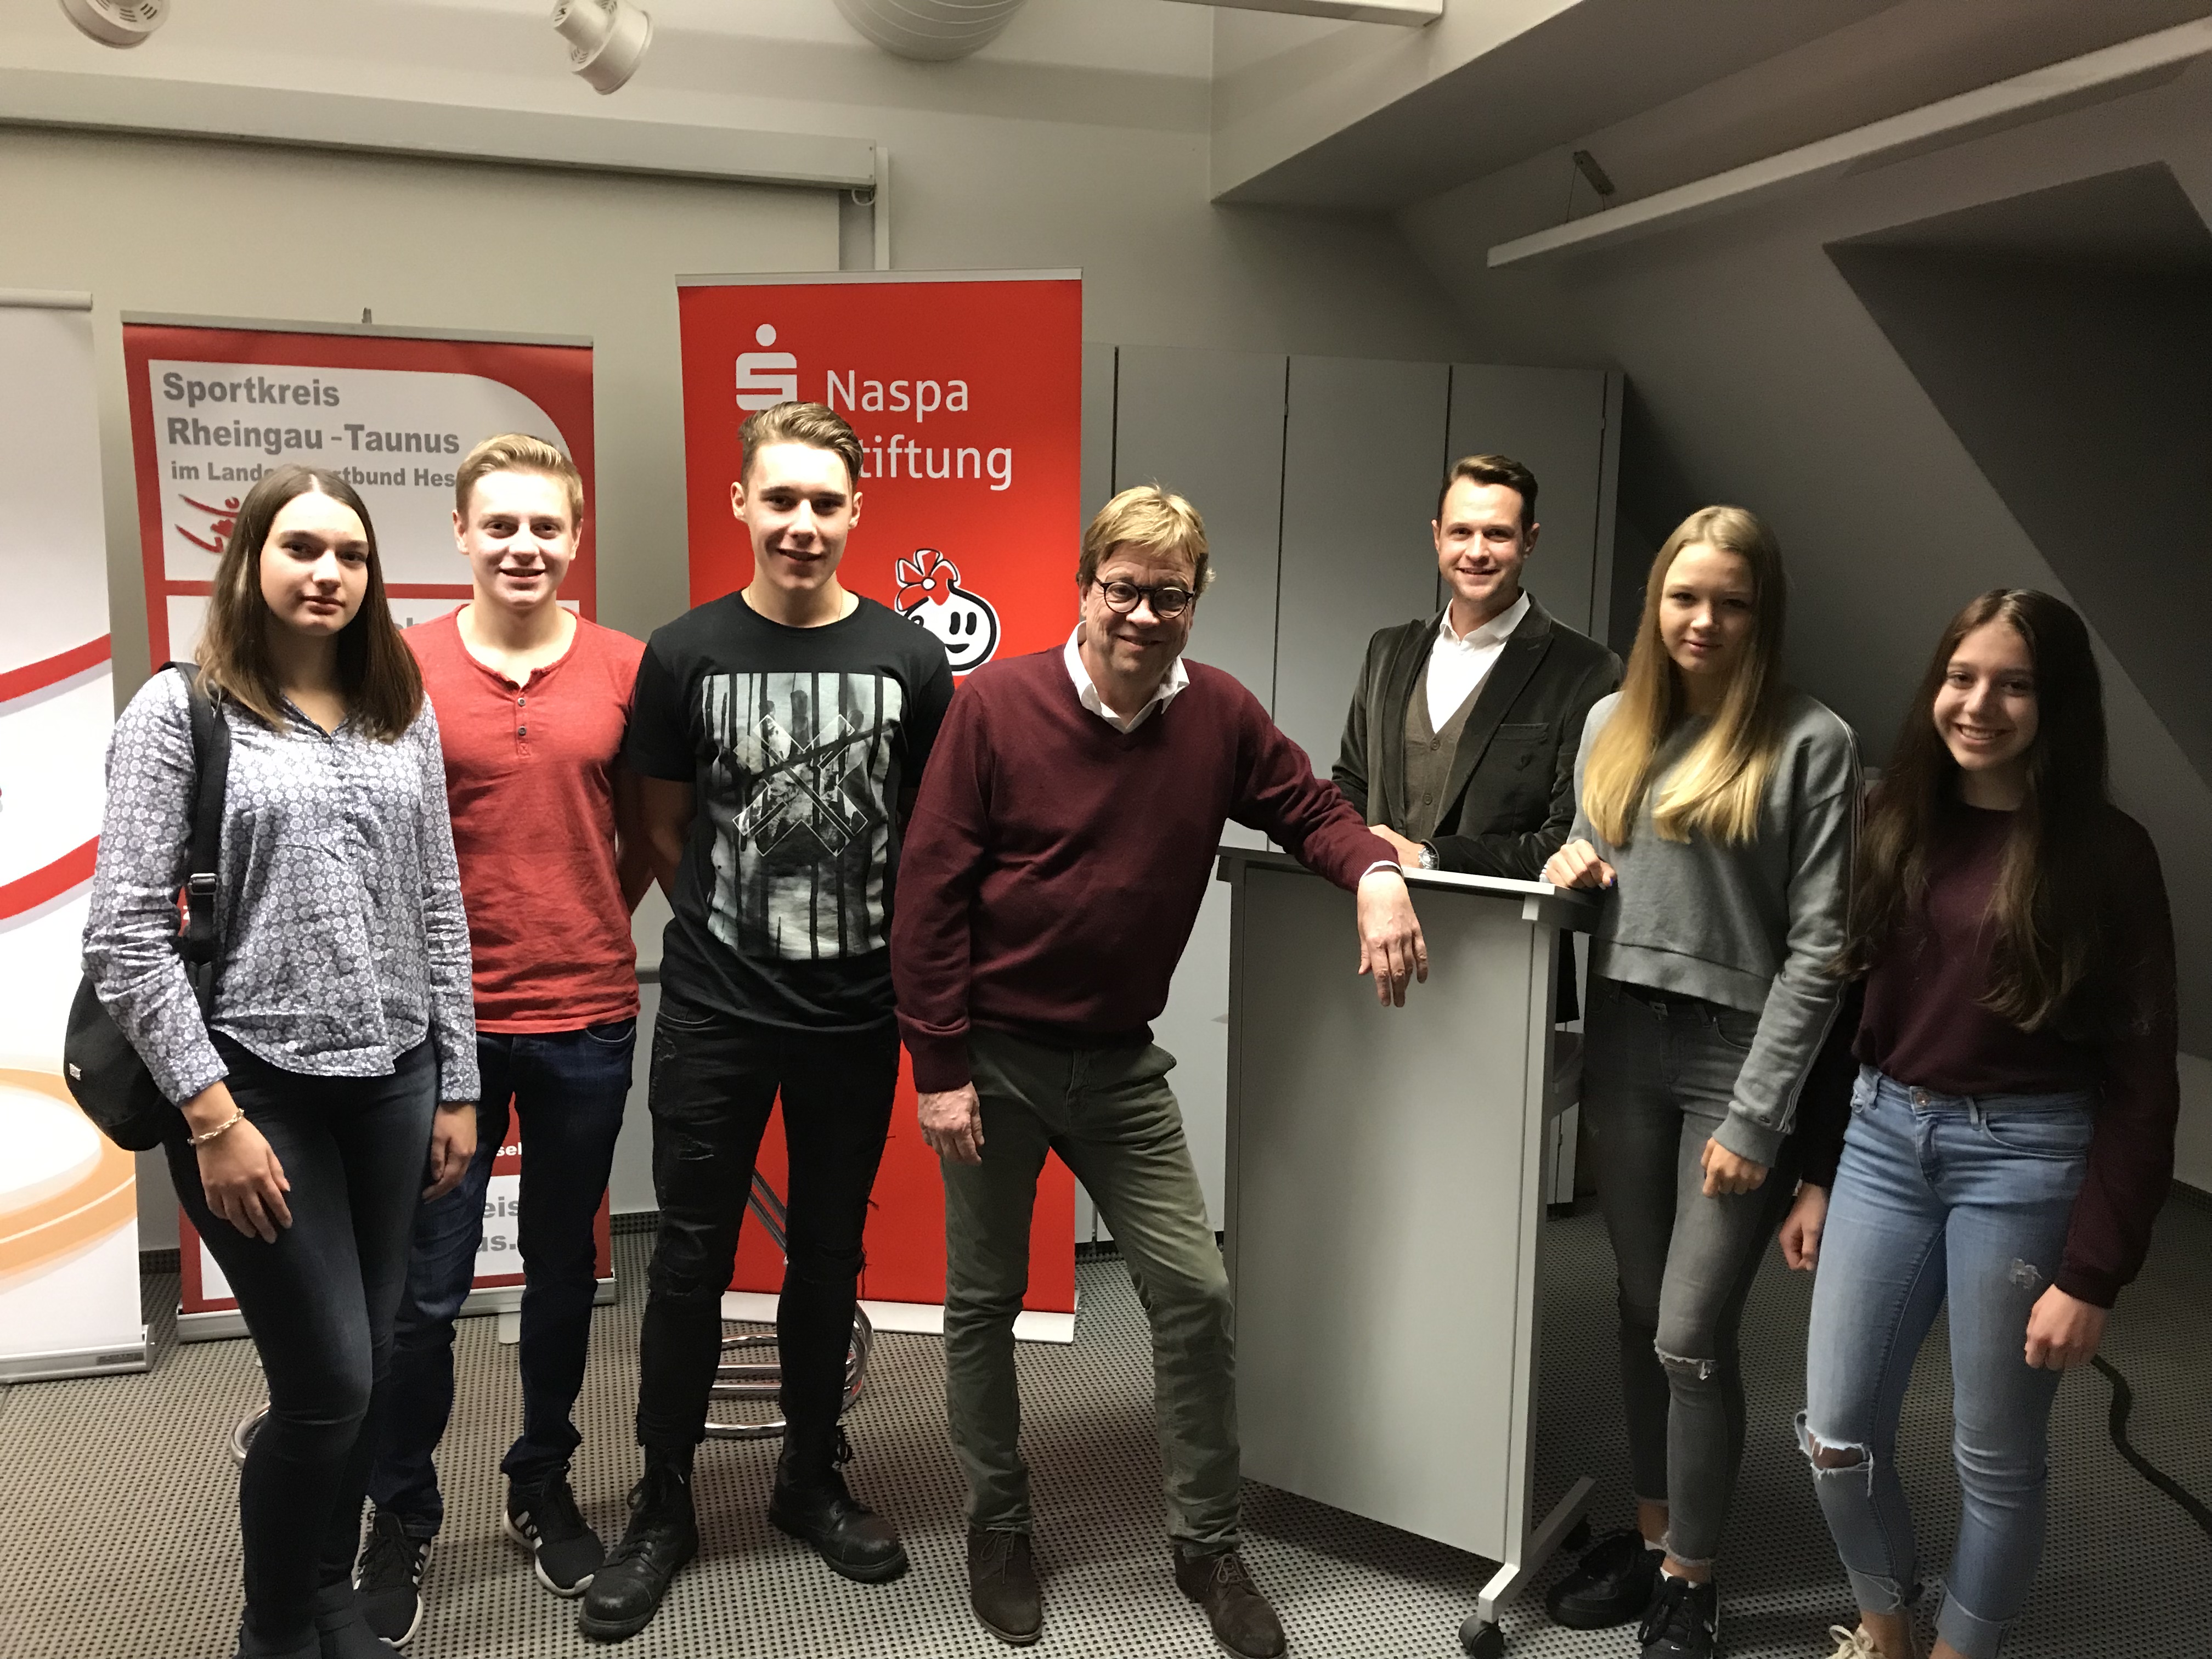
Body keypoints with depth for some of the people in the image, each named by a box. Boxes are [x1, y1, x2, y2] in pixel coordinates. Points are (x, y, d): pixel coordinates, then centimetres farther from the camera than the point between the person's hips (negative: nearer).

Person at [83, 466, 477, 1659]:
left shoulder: (403, 716, 8)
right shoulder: (178, 712, -4)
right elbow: (123, 939, -8)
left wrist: (456, 1088, 8)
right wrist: (213, 1117, -12)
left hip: (392, 1083, 4)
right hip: (256, 1088, -4)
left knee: (369, 1371, 11)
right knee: (328, 1382, -1)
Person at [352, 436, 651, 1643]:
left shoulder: (625, 670, 0)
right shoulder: (403, 670, -4)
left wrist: (589, 920, 5)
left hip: (587, 1019, 2)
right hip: (445, 1022, -1)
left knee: (563, 1270, 15)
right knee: (425, 1287, 4)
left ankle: (543, 1488, 35)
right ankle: (401, 1516, 26)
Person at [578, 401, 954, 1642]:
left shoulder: (911, 660, -2)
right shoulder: (687, 654, -3)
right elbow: (663, 828, 6)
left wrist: (902, 951, 2)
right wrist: (730, 924, 4)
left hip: (857, 1014, 1)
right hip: (716, 1013, -1)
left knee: (830, 1250, 15)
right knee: (693, 1258, 7)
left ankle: (814, 1479, 34)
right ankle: (664, 1508, 24)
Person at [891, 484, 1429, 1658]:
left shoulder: (1218, 715, -4)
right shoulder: (995, 706, -14)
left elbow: (1308, 808, 10)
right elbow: (931, 893, -12)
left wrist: (1375, 874, -13)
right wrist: (939, 1066, -12)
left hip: (1120, 1062, 3)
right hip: (992, 1055, -2)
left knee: (1194, 1292, 2)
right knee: (984, 1299, 11)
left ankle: (1208, 1543, 23)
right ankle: (997, 1529, 33)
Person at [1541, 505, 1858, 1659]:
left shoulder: (1811, 742, -8)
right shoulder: (1612, 723, 9)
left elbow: (1819, 946, -10)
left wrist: (1756, 1117, -13)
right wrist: (1576, 866, -3)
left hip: (1739, 1057, -5)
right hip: (1625, 1049, 5)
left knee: (1692, 1337, -1)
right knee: (1642, 1315, 14)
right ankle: (1650, 1532, 32)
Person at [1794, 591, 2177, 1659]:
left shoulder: (2105, 854, -8)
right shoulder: (1898, 825, 5)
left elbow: (2139, 1078, -9)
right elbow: (1847, 1004, 9)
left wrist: (2093, 1273, -12)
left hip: (2024, 1156, -4)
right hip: (1884, 1138, 4)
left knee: (1996, 1456, 10)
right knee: (1836, 1431, 10)